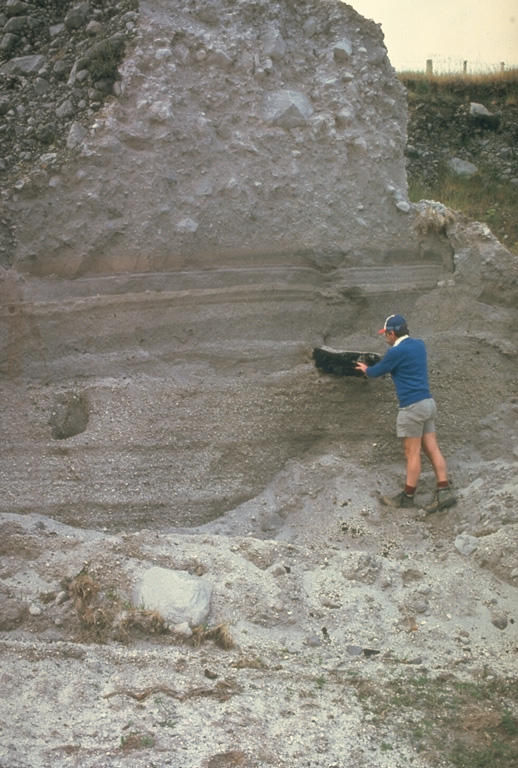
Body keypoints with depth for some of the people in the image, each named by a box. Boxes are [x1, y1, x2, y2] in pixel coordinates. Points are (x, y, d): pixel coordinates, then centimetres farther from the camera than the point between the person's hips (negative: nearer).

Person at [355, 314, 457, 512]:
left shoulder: (396, 352, -13)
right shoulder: (419, 345, 11)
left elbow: (376, 372, 1)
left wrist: (366, 369, 24)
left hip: (412, 406, -8)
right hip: (427, 403, 8)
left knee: (412, 453, -1)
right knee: (432, 448, 6)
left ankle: (407, 496, 7)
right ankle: (444, 492, 0)